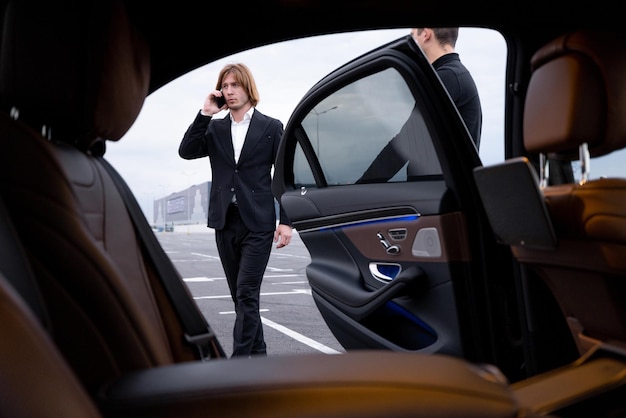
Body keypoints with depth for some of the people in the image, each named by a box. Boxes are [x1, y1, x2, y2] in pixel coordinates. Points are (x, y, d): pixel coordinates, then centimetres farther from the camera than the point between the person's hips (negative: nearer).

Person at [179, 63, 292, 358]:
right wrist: (205, 114, -7)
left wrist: (285, 221, -5)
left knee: (246, 295, -9)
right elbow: (186, 151, -2)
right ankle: (257, 353, 23)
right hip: (225, 223, 4)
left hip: (258, 224, -4)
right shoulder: (215, 128, 13)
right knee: (241, 296, 11)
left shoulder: (271, 127, 3)